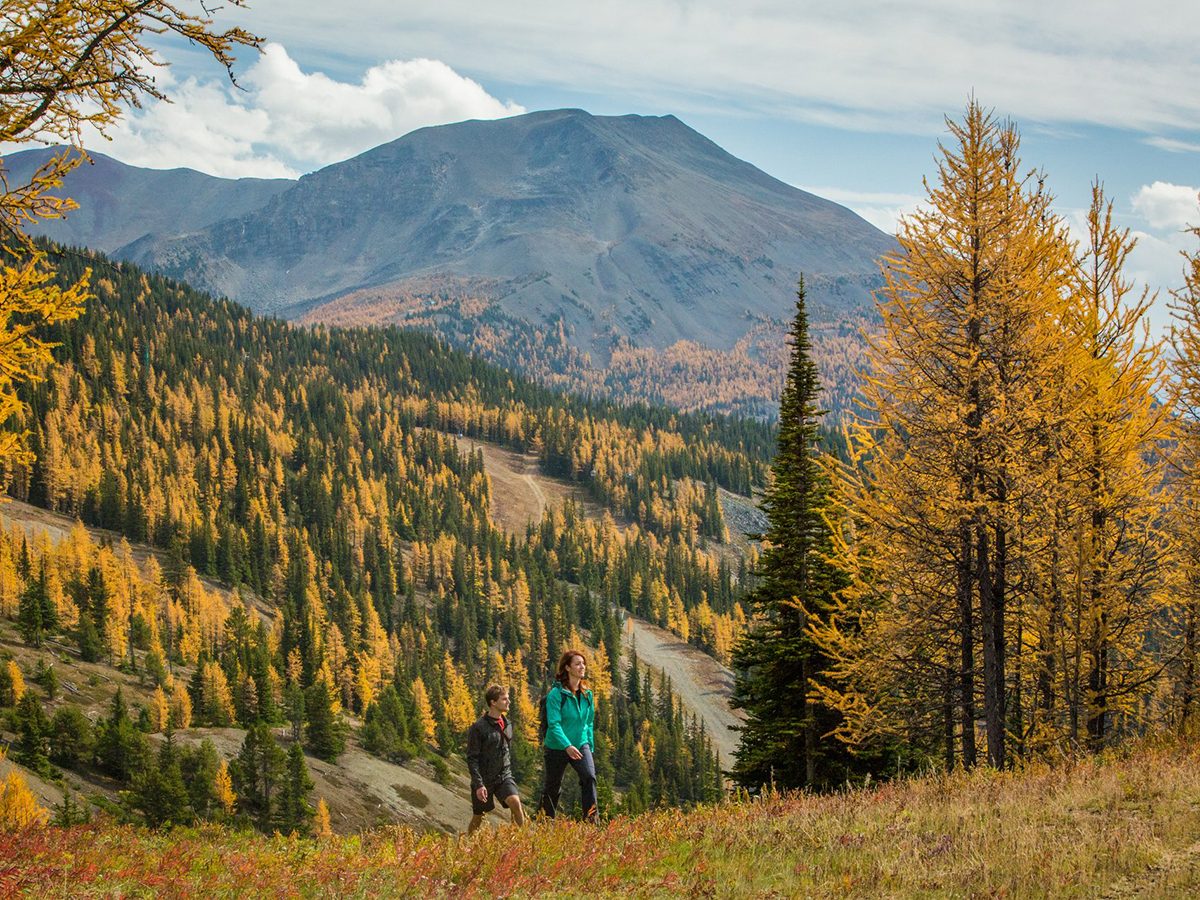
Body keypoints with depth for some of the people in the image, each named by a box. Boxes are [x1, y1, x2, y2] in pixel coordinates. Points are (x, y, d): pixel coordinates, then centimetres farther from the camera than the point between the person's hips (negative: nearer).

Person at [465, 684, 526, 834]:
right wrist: (478, 784, -21)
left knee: (515, 803, -21)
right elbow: (472, 758, -15)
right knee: (478, 817, 8)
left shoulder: (507, 724, 5)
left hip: (504, 776, 4)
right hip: (484, 778, -4)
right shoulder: (478, 727, -15)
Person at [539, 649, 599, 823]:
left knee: (589, 776, -23)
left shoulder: (587, 694, 4)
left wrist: (590, 747, 13)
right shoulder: (556, 693, -15)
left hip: (581, 745, 4)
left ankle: (592, 819, -23)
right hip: (557, 748, -4)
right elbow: (553, 724, -22)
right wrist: (567, 746, -33)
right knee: (552, 788, 10)